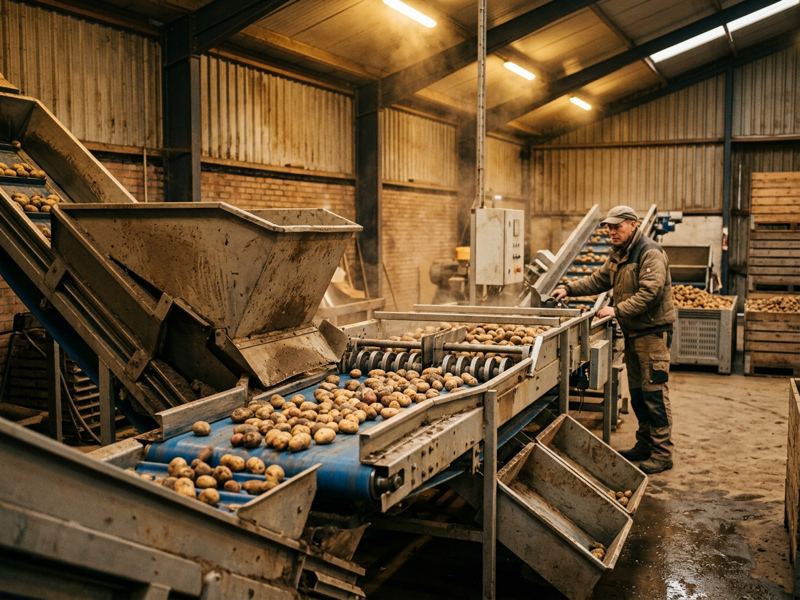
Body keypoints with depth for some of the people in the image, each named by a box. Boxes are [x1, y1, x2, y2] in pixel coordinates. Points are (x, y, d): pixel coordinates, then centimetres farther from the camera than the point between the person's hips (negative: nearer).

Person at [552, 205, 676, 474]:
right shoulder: (618, 254, 13)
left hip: (653, 330, -10)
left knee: (654, 391, -8)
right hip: (632, 331, 10)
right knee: (637, 391, 15)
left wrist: (617, 311, -25)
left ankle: (662, 453, -1)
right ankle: (645, 444, 27)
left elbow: (650, 293, -25)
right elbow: (599, 279, 19)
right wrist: (569, 289, 8)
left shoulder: (650, 253, -17)